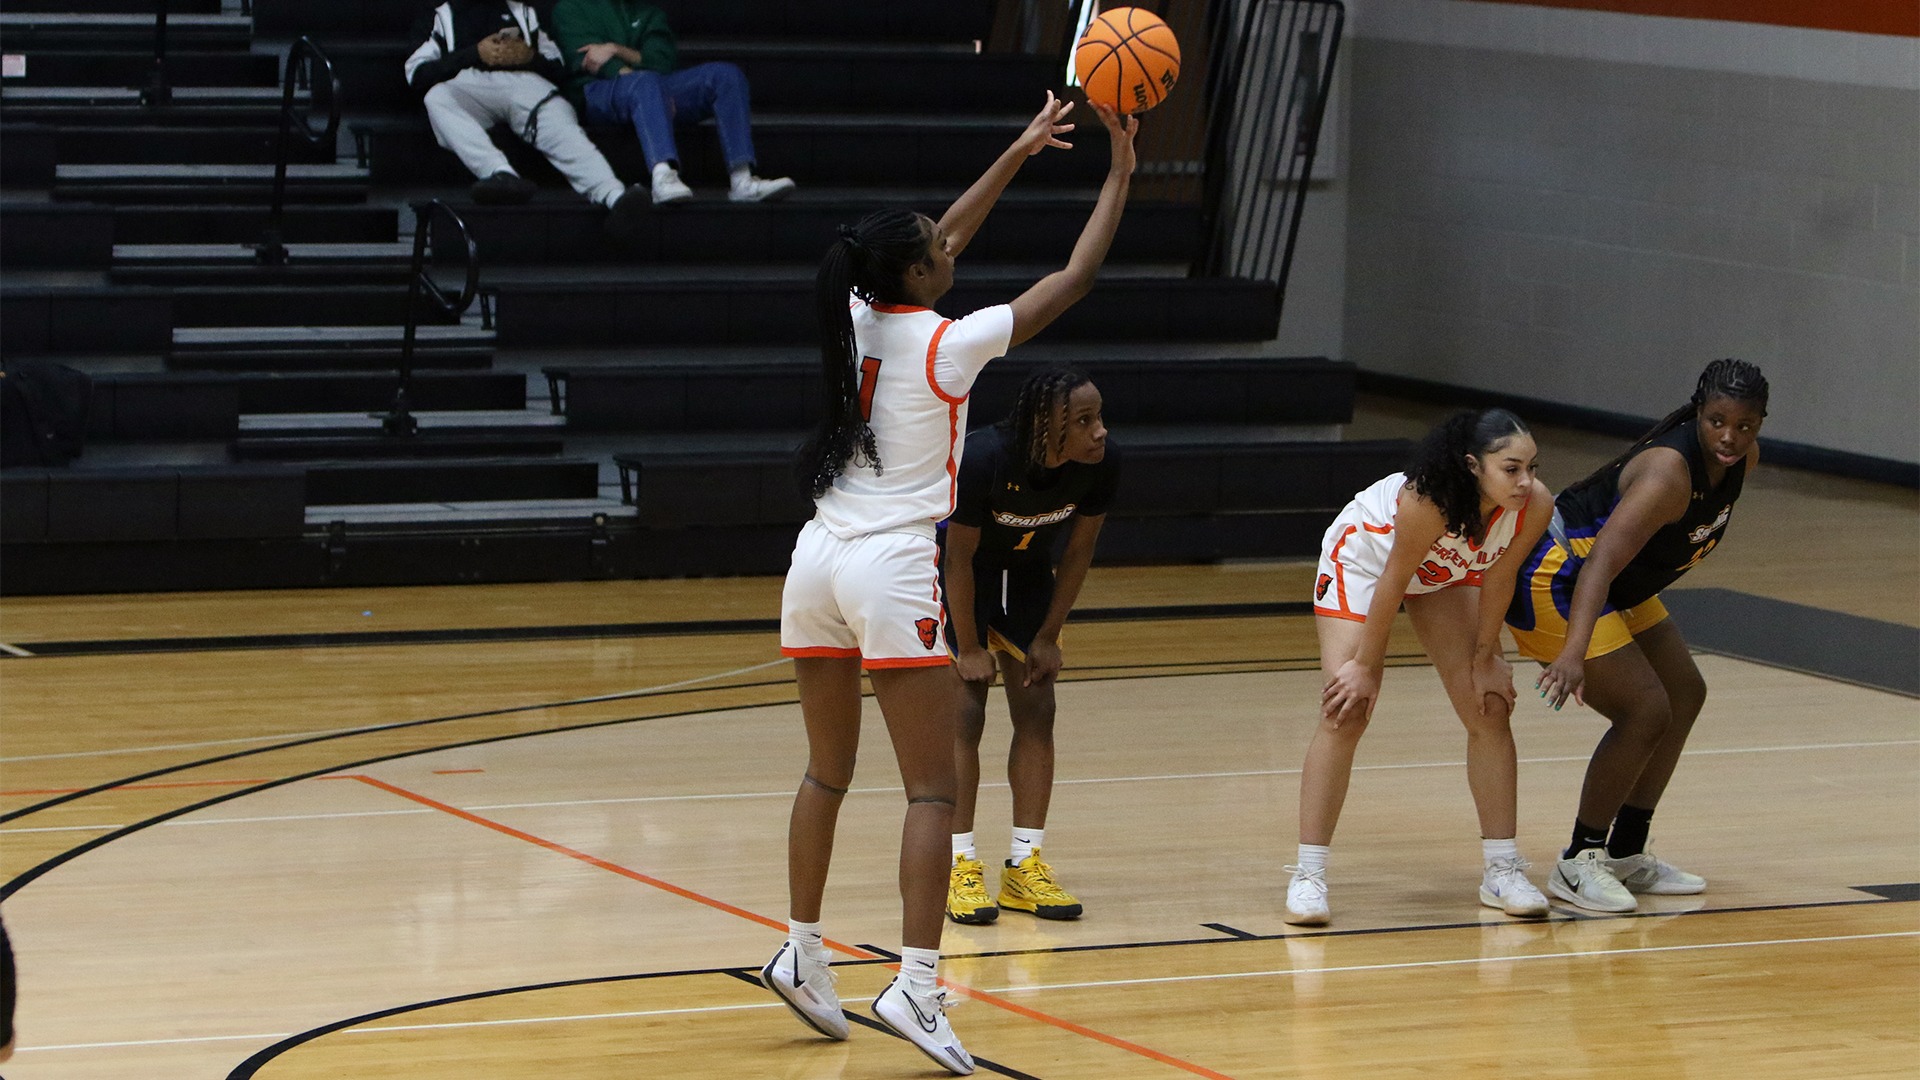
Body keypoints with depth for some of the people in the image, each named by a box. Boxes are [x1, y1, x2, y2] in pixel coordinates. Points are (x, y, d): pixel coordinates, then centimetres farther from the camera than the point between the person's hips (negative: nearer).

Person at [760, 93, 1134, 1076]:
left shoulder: (857, 320, 7)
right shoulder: (947, 346, -9)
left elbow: (941, 240, 24)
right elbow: (1071, 281, -3)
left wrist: (1022, 150, 30)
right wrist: (1118, 176, 8)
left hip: (818, 561, 7)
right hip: (892, 570, -7)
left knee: (827, 772, 18)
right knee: (932, 789, -4)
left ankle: (801, 954, 22)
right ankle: (916, 986, -14)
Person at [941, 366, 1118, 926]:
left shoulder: (1102, 464, -25)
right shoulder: (984, 459, -37)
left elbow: (1078, 551, -9)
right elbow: (960, 558, -25)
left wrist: (1048, 637, -6)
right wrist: (969, 647, -19)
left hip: (1027, 570, 5)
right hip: (958, 570, -5)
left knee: (1036, 708, 0)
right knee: (964, 711, -9)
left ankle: (1026, 865, 5)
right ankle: (960, 868, -5)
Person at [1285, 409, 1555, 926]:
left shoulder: (1534, 506, -30)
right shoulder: (1428, 500, -43)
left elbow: (1497, 578, -12)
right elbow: (1392, 584, -29)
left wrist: (1485, 659, -2)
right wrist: (1366, 667, -18)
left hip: (1446, 573, 5)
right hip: (1364, 557, -5)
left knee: (1490, 710, 0)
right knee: (1346, 712, -13)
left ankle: (1502, 871, 10)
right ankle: (1307, 875, -7)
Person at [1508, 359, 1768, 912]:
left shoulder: (1743, 459, -4)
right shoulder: (1669, 472, -32)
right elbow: (1601, 561, -43)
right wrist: (1575, 650, -54)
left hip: (1619, 588, 11)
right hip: (1554, 582, -11)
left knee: (1685, 694, 15)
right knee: (1646, 711, -16)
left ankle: (1626, 855, 23)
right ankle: (1578, 863, -4)